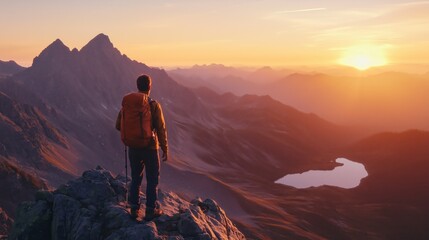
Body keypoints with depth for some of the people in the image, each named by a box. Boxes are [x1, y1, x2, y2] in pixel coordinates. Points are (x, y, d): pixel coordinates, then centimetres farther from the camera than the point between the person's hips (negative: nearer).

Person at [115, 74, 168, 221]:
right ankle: (151, 211, 17)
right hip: (150, 148, -4)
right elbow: (161, 130, -14)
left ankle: (134, 209, 24)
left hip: (133, 148, 4)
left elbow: (118, 125, 5)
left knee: (135, 178, 18)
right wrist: (165, 150, -4)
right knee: (152, 180, 11)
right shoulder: (154, 105, -15)